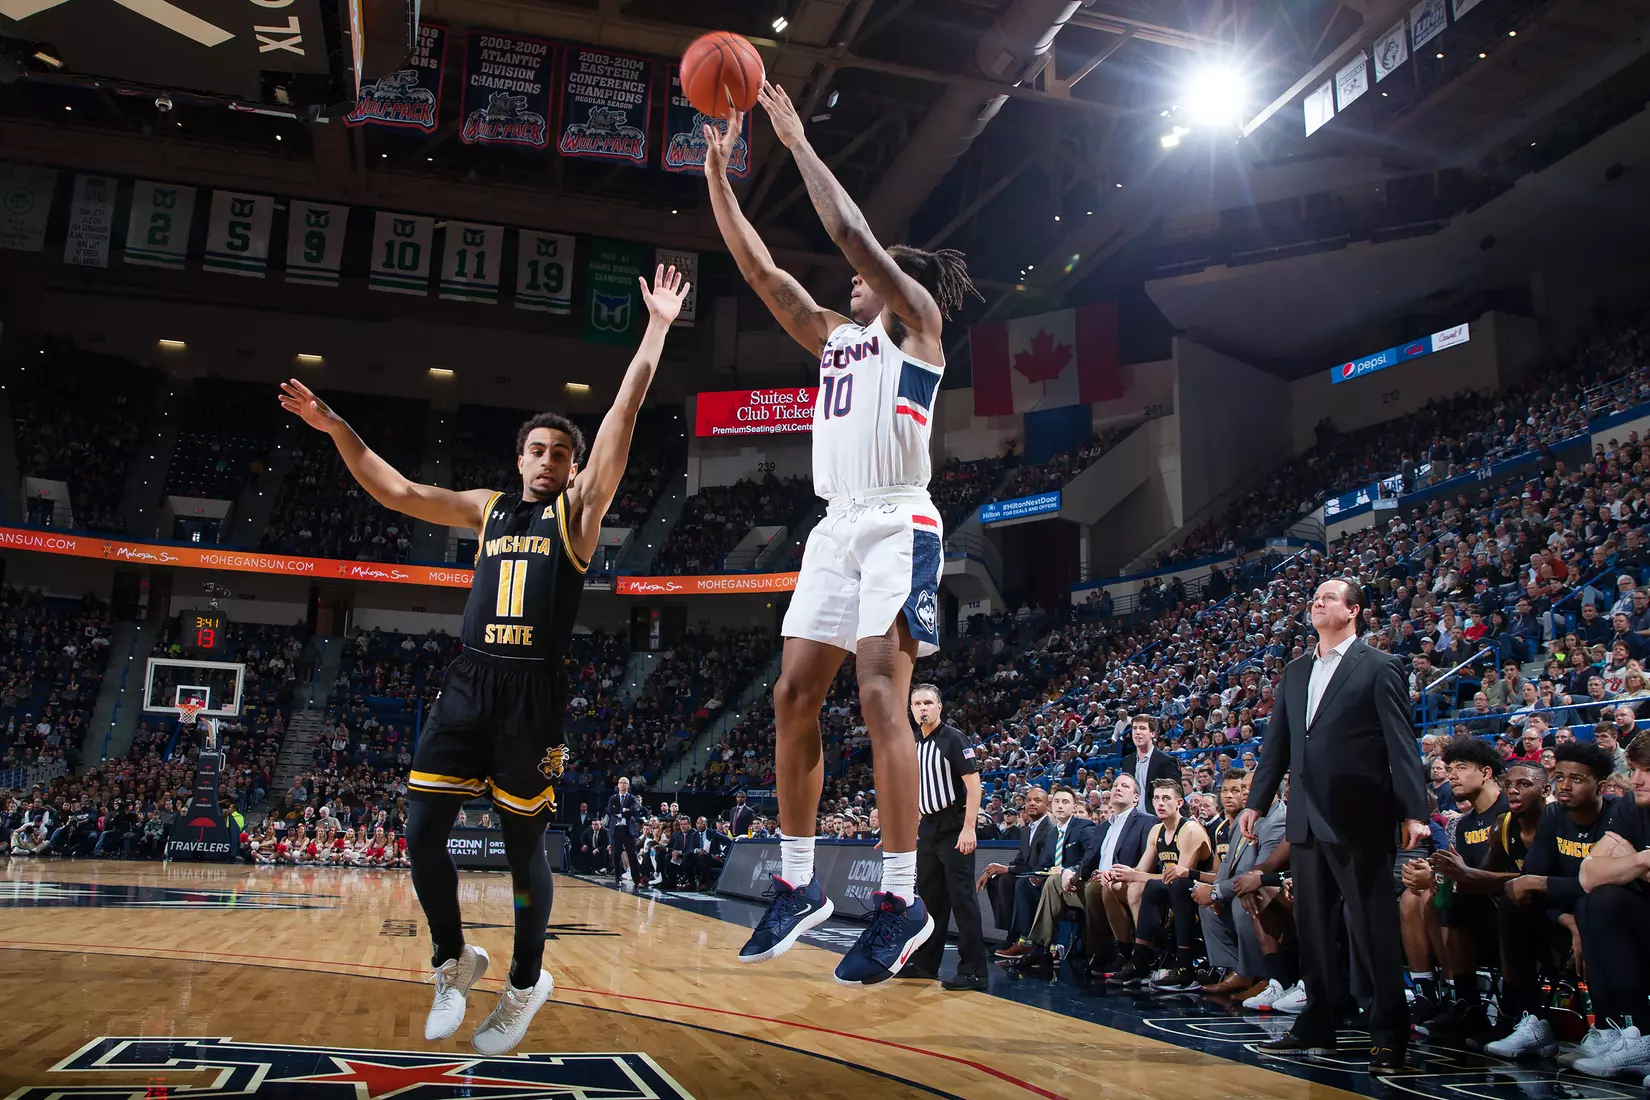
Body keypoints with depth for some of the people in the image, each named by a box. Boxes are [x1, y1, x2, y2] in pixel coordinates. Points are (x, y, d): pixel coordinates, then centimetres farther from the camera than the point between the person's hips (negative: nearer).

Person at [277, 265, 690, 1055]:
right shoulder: (489, 508, 18)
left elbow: (622, 416, -2)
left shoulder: (580, 509, 5)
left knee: (523, 843, 3)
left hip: (533, 691, -4)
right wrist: (337, 429, 8)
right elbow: (398, 493, 16)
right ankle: (453, 961, 22)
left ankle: (525, 983, 23)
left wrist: (657, 328, -5)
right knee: (422, 832, 0)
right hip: (468, 682, 4)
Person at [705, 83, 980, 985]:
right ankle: (798, 884, 10)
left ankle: (900, 900, -11)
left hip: (897, 523, -7)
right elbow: (756, 265, 18)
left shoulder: (916, 320, 5)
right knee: (793, 697, 1)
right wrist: (717, 168, 15)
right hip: (837, 525, 8)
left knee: (880, 696, -16)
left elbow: (852, 230, -7)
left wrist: (797, 139, 0)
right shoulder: (831, 334, 24)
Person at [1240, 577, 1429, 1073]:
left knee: (1373, 925, 0)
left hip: (1358, 817, -6)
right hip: (1306, 818, 6)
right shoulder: (1295, 672, 15)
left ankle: (1389, 1035, 9)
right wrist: (1256, 802, 11)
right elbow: (1277, 742, 16)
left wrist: (1413, 811, -13)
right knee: (1313, 924, 12)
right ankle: (1318, 1024, 23)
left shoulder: (1379, 668, -2)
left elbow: (1401, 743, -7)